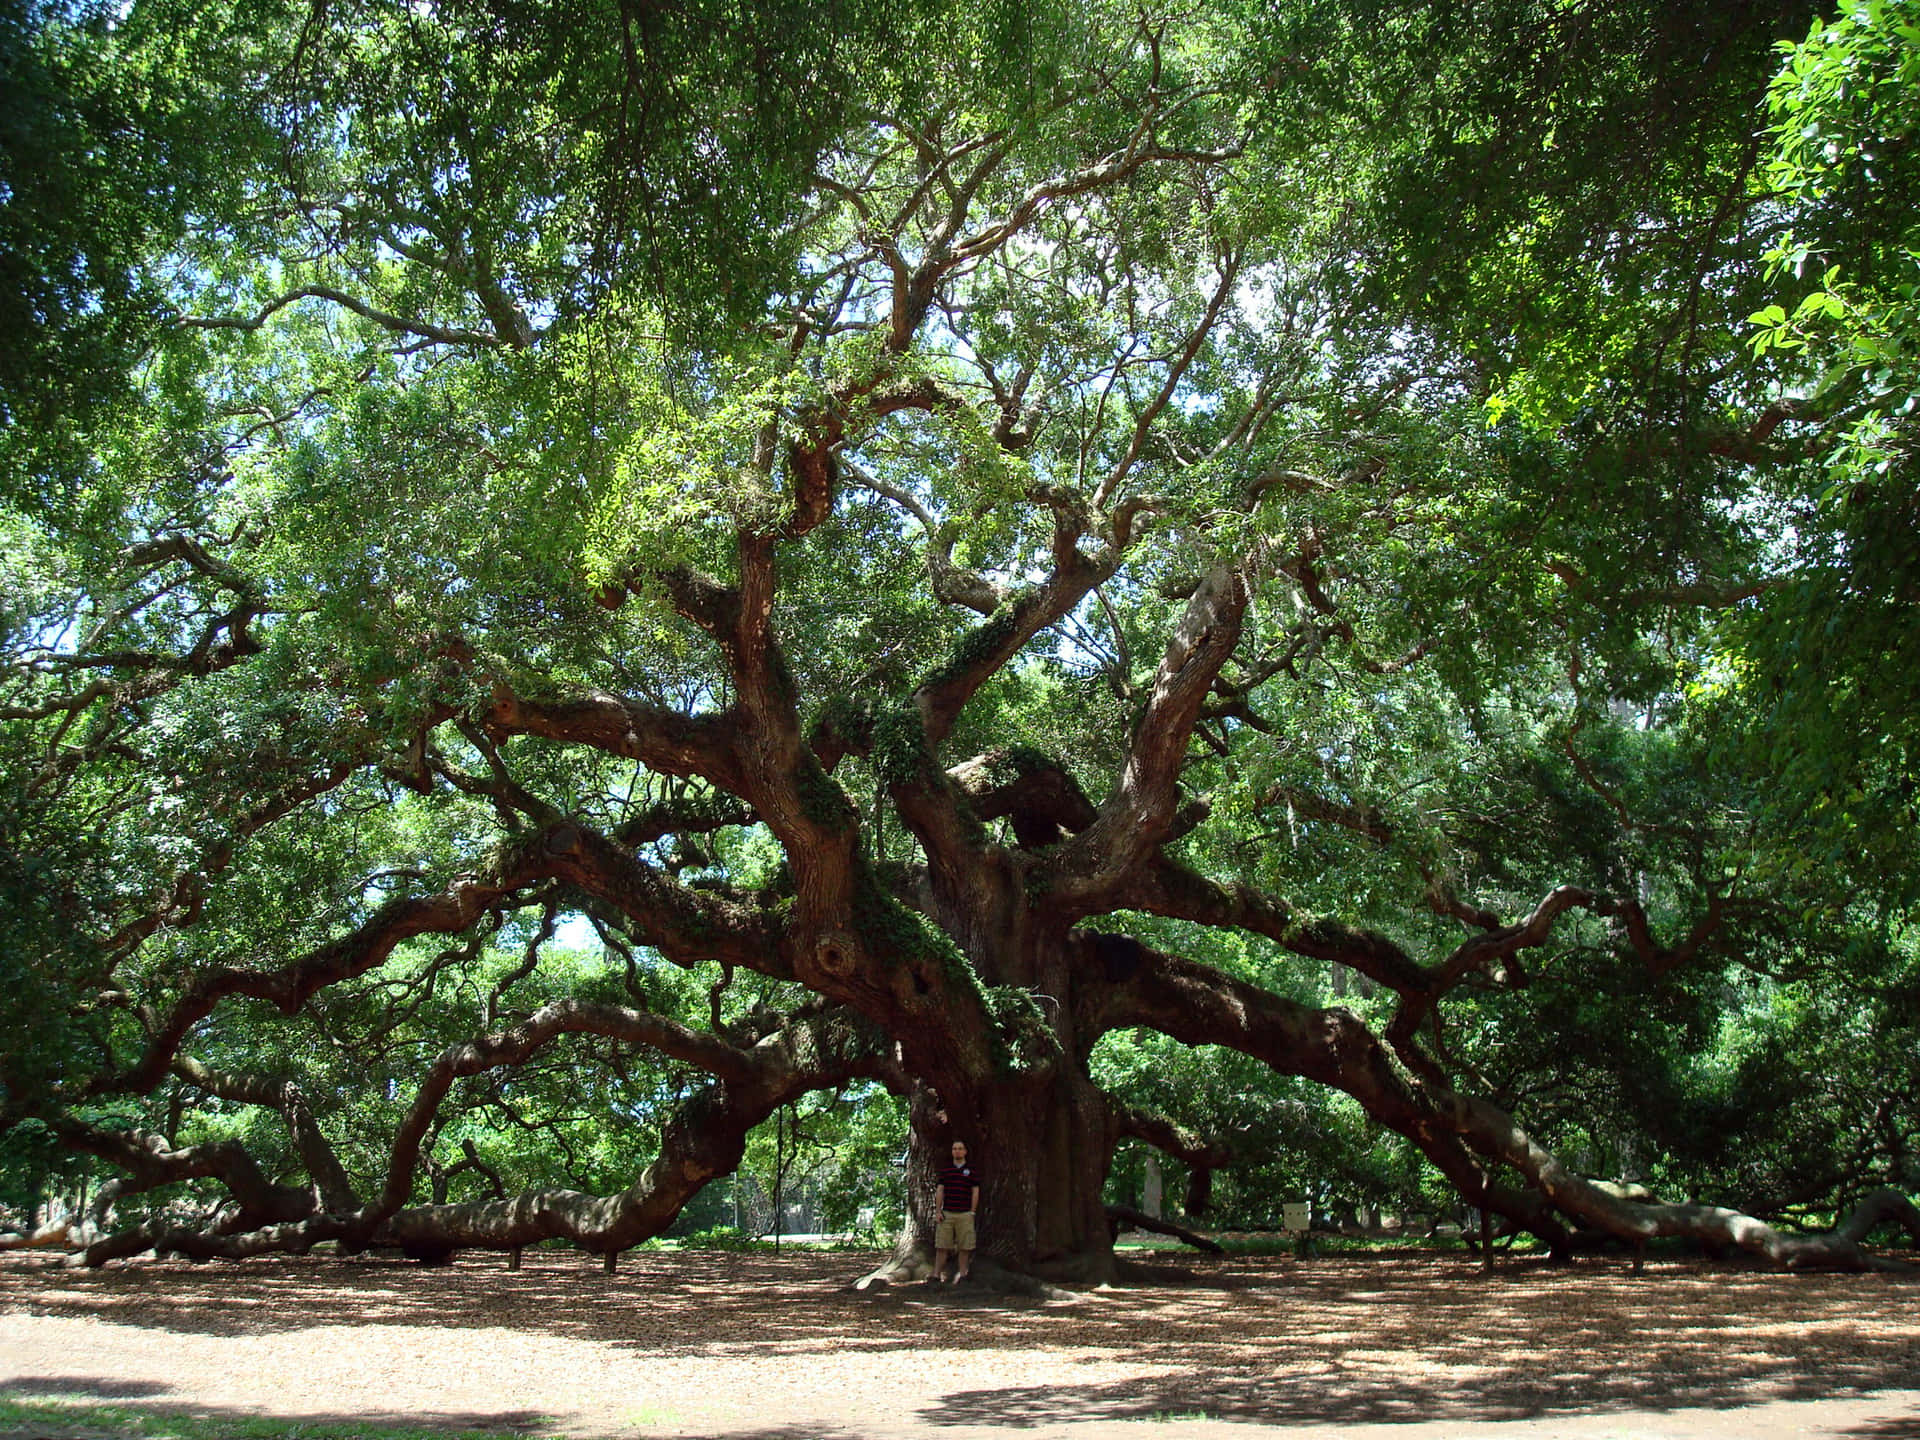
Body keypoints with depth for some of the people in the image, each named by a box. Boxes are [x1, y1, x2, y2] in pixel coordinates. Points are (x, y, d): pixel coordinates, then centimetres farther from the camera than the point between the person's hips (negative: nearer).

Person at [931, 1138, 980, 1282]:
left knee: (964, 1247, 0)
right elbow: (940, 1191, 10)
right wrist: (938, 1211, 2)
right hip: (946, 1213, 1)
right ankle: (936, 1275, 0)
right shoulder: (945, 1169, 11)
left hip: (965, 1214, -1)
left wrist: (972, 1212, 0)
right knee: (941, 1246, -2)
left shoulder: (972, 1170, 6)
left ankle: (961, 1274, 8)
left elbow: (975, 1192, 5)